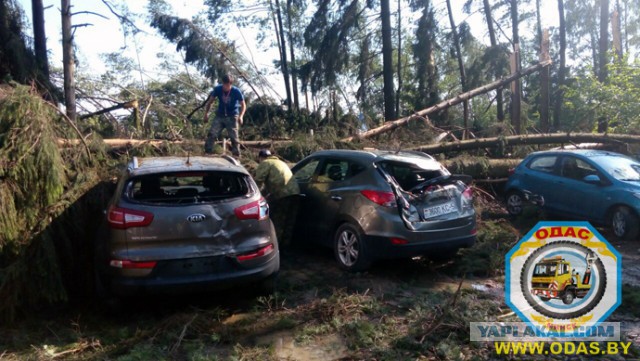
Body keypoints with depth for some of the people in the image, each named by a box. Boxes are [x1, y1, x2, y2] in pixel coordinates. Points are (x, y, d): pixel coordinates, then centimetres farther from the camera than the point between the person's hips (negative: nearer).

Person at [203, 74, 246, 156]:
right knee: (212, 134, -8)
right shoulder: (217, 89, -11)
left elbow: (243, 105, -9)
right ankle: (207, 152, 0)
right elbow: (210, 101, 3)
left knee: (234, 137, -6)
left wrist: (240, 116, -24)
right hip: (220, 116, 2)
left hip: (232, 117, -2)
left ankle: (236, 155, 2)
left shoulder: (236, 91, -17)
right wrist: (206, 113, -3)